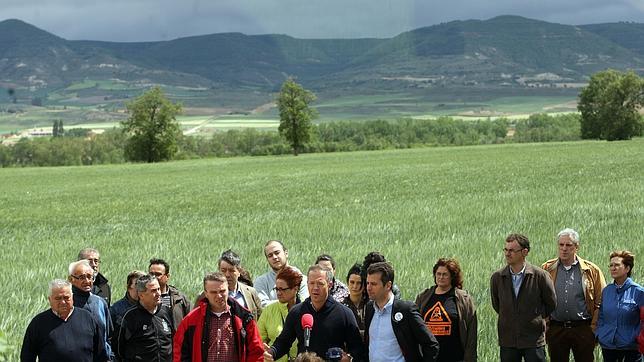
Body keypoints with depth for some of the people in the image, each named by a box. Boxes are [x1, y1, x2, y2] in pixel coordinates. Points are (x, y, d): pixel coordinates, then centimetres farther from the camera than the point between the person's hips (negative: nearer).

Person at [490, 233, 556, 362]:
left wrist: (537, 318, 9)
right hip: (507, 340, 3)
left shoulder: (540, 275, -8)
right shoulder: (497, 277, 0)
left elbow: (551, 304, 5)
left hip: (534, 340, -2)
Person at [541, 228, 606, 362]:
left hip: (583, 330, -1)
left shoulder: (592, 271, 3)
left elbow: (600, 303, 4)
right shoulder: (547, 269, 6)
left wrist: (594, 328, -3)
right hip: (555, 329, 1)